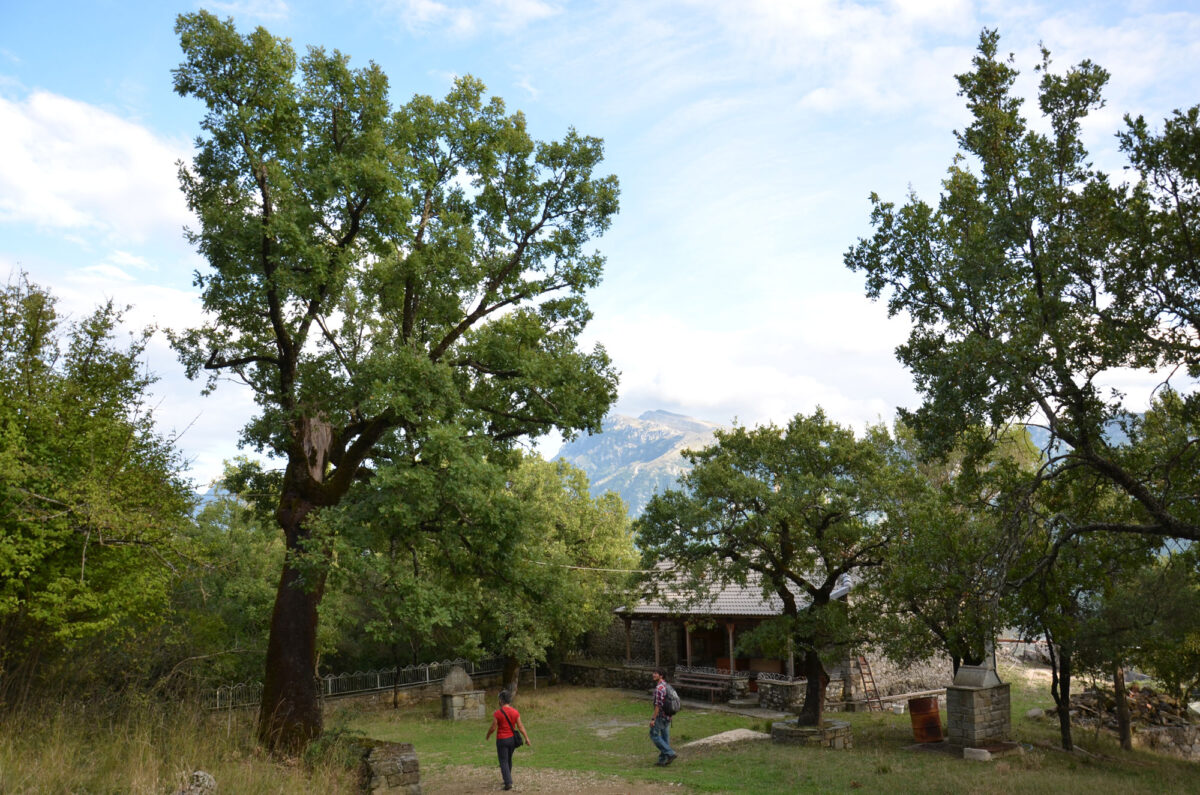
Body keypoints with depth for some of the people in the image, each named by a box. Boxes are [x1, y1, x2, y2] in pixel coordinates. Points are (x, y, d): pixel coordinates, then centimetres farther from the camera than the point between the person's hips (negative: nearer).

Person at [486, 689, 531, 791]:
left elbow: (493, 728, -11)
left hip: (502, 740, -5)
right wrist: (527, 738, 1)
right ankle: (507, 779, 34)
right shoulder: (515, 712, -3)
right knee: (509, 759, 22)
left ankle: (508, 782, -10)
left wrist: (488, 736, 8)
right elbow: (520, 727, -4)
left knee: (504, 762, 2)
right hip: (512, 739, 5)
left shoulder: (497, 713, -15)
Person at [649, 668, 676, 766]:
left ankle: (670, 753, -4)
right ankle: (663, 760, 16)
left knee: (654, 735, 1)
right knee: (665, 737, 11)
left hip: (660, 716, -9)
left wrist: (653, 719, -20)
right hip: (668, 716, 9)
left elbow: (658, 704, -23)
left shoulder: (659, 687, -20)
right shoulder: (666, 685, 10)